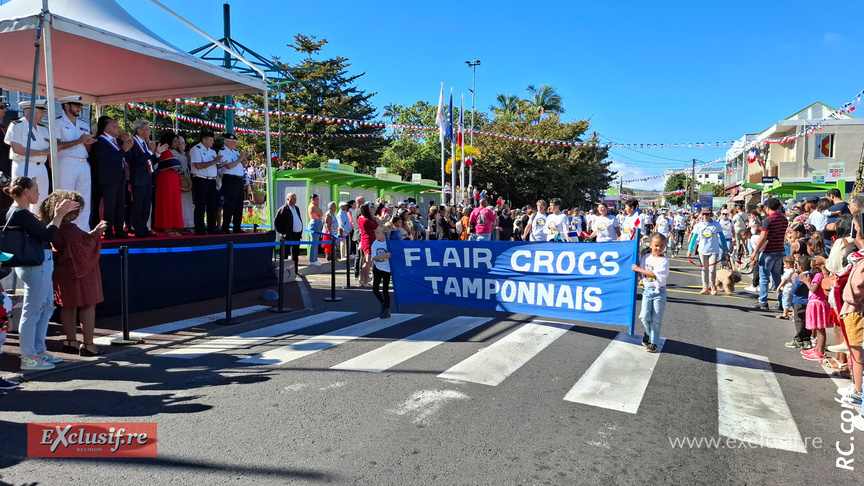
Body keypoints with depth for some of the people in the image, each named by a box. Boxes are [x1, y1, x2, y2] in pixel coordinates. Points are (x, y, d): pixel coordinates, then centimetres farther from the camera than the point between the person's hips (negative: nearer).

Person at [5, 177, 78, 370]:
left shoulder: (17, 213, 14)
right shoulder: (21, 214, -18)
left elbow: (42, 232, 16)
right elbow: (48, 235, -21)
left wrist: (58, 214, 14)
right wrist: (59, 215, -14)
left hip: (40, 265, 11)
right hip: (36, 266, -11)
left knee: (46, 307, 18)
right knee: (32, 311, -2)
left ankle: (38, 350, 28)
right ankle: (28, 357, 8)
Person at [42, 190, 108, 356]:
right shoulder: (69, 229, -23)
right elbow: (85, 247, -21)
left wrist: (94, 231, 13)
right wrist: (96, 235, -10)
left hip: (63, 272, 10)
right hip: (79, 273, -10)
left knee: (68, 307, 15)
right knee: (88, 306, -3)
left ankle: (71, 341, 24)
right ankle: (88, 344, 0)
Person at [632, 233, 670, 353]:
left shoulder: (664, 260, -10)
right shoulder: (646, 258, 5)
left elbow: (655, 274, -22)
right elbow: (640, 273, 20)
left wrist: (639, 269, -20)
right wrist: (641, 279, 3)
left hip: (659, 291, -3)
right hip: (646, 290, 3)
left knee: (656, 318, 0)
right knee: (645, 316, -3)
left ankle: (653, 342, 9)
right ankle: (647, 333, 26)